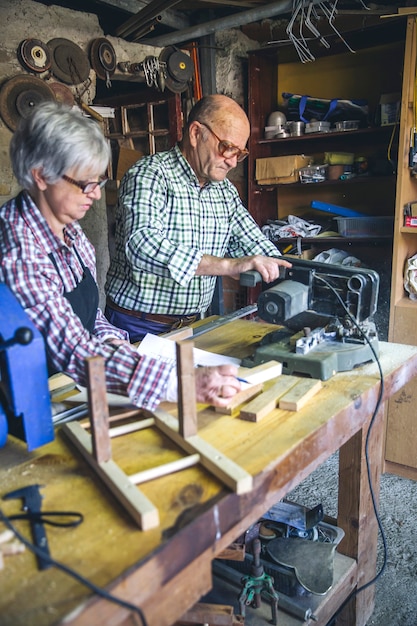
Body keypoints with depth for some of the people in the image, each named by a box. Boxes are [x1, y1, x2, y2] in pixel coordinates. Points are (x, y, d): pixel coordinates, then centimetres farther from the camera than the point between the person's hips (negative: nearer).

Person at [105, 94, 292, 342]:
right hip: (138, 328, -5)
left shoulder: (225, 190, 10)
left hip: (192, 325, 6)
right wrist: (230, 265, -36)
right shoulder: (150, 175, -13)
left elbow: (255, 244, 16)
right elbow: (142, 245, -30)